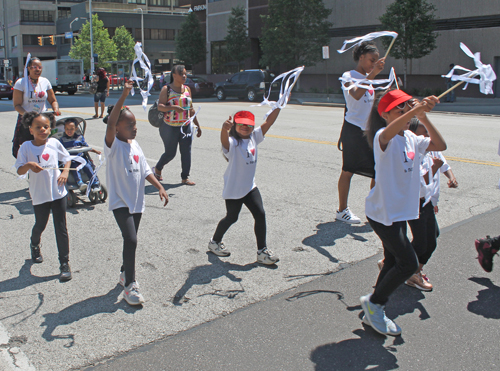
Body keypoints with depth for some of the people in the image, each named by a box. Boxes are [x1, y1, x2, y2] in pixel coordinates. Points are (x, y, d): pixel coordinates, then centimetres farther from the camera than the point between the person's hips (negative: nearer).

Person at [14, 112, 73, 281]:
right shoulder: (26, 147, -7)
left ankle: (65, 263, 11)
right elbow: (20, 170, -8)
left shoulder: (54, 143, -2)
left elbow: (67, 158, 11)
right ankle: (35, 245, 53)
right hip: (39, 194, 0)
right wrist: (29, 165, -27)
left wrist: (65, 171, -6)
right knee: (40, 225, 19)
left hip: (57, 192, 0)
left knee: (61, 229, 2)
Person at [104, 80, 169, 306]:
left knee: (131, 240, 18)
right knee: (131, 240, -16)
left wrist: (159, 187, 4)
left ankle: (126, 273, 38)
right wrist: (123, 96, -36)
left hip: (137, 201, 7)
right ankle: (130, 286, -7)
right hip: (120, 202, -7)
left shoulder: (135, 145, 8)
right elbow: (110, 123, -31)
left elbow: (145, 170, 13)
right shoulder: (113, 145, -14)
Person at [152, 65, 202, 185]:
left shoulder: (187, 89, 11)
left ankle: (185, 177, 12)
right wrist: (173, 107, -32)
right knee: (170, 153, 2)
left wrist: (197, 125, 16)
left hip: (186, 126, 5)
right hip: (170, 127, -5)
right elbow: (160, 106, -16)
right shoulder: (166, 89, -6)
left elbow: (191, 109, 16)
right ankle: (157, 169, 29)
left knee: (186, 151, 2)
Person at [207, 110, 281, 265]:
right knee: (231, 218, 10)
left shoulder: (254, 137, 0)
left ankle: (262, 250, 12)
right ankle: (215, 242, 36)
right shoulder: (232, 142, -20)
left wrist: (278, 107, -11)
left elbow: (268, 122, -2)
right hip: (233, 189, -5)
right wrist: (224, 128, -65)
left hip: (250, 187, 6)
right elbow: (224, 140, -43)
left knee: (260, 215, 0)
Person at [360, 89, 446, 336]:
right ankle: (373, 302, 13)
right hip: (382, 212, -9)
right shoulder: (382, 137, -17)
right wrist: (416, 109, -53)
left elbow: (440, 145, 1)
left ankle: (373, 313, 30)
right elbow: (388, 132, -42)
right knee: (409, 263, -8)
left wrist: (424, 118, -11)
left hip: (401, 211, 9)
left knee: (394, 263, 16)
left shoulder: (411, 139, 8)